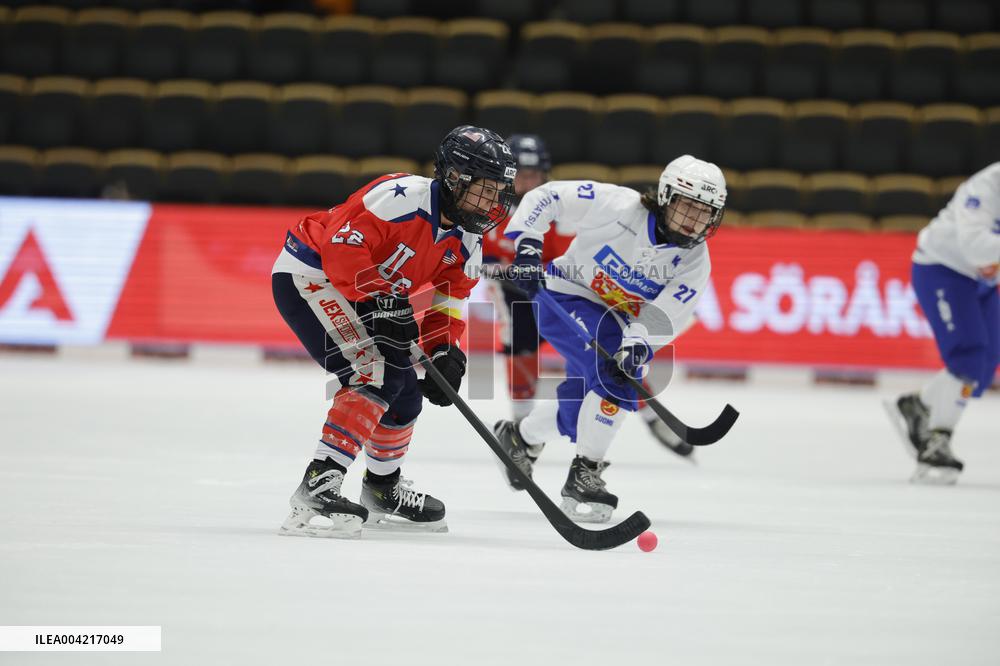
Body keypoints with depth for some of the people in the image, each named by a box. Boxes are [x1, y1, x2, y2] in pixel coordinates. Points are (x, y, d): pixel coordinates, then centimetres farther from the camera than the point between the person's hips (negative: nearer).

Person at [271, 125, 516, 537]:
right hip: (307, 276, -10)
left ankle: (382, 488, 36)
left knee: (405, 393, 13)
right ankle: (318, 484, -30)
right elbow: (342, 244, -31)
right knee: (373, 375, -25)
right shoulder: (402, 197, -26)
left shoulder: (466, 241, 1)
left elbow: (447, 300, 6)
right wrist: (382, 301, -33)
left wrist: (444, 351, -11)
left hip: (355, 295, 10)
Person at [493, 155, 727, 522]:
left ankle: (519, 437, 45)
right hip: (566, 297, -6)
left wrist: (638, 344, -40)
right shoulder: (618, 206, -25)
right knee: (616, 382, -26)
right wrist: (527, 244, -29)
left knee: (580, 406, 15)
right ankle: (583, 475, -16)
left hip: (617, 322, 6)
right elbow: (547, 196, -19)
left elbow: (664, 317, -22)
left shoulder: (694, 261, -14)